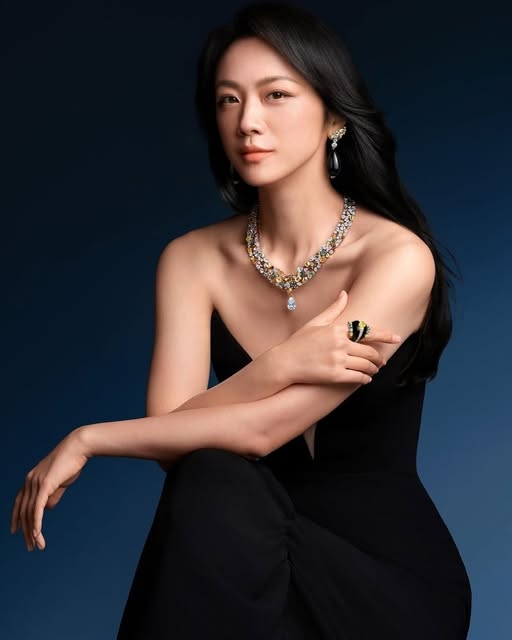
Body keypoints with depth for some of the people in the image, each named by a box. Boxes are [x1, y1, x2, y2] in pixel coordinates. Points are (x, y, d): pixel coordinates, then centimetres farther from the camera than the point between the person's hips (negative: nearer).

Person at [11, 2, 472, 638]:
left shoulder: (398, 256, -15)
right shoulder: (192, 259, 0)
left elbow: (259, 429, -20)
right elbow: (170, 435, -11)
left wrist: (88, 439, -13)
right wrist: (279, 364, -26)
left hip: (384, 575, -3)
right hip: (252, 555, 3)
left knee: (212, 490, -32)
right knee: (208, 483, -31)